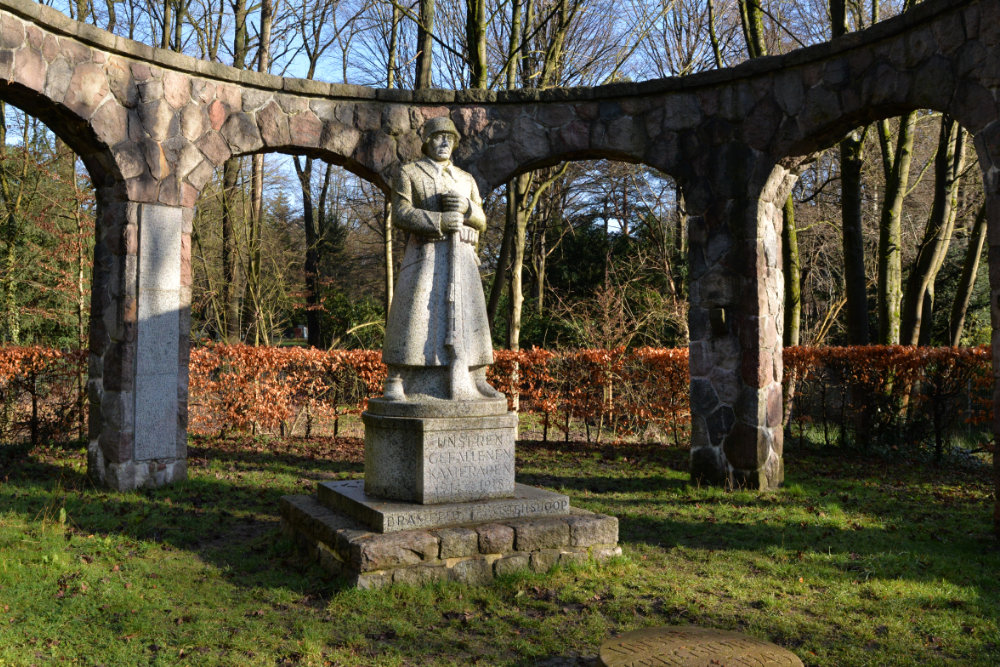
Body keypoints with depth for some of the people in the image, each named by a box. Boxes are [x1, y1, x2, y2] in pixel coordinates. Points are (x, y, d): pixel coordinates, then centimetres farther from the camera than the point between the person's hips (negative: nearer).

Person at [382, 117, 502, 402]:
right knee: (412, 317, -10)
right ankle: (395, 383, -7)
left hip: (461, 258, 4)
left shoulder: (466, 179, 21)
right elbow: (401, 215, -5)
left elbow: (480, 223, 14)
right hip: (425, 255, -4)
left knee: (467, 319, 1)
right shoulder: (408, 173, 7)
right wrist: (440, 221, -17)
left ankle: (474, 382, 5)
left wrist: (466, 207, -9)